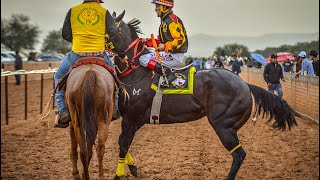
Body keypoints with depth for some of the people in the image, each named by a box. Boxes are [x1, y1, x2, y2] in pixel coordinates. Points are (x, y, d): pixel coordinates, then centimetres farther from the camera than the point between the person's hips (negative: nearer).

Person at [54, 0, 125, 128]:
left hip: (77, 55, -1)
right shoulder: (104, 12, 2)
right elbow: (114, 36, 2)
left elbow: (65, 35, 8)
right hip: (99, 55, 1)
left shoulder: (72, 11, 3)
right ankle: (114, 107, 27)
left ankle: (63, 111, 8)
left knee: (59, 76, 21)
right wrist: (122, 54, 15)